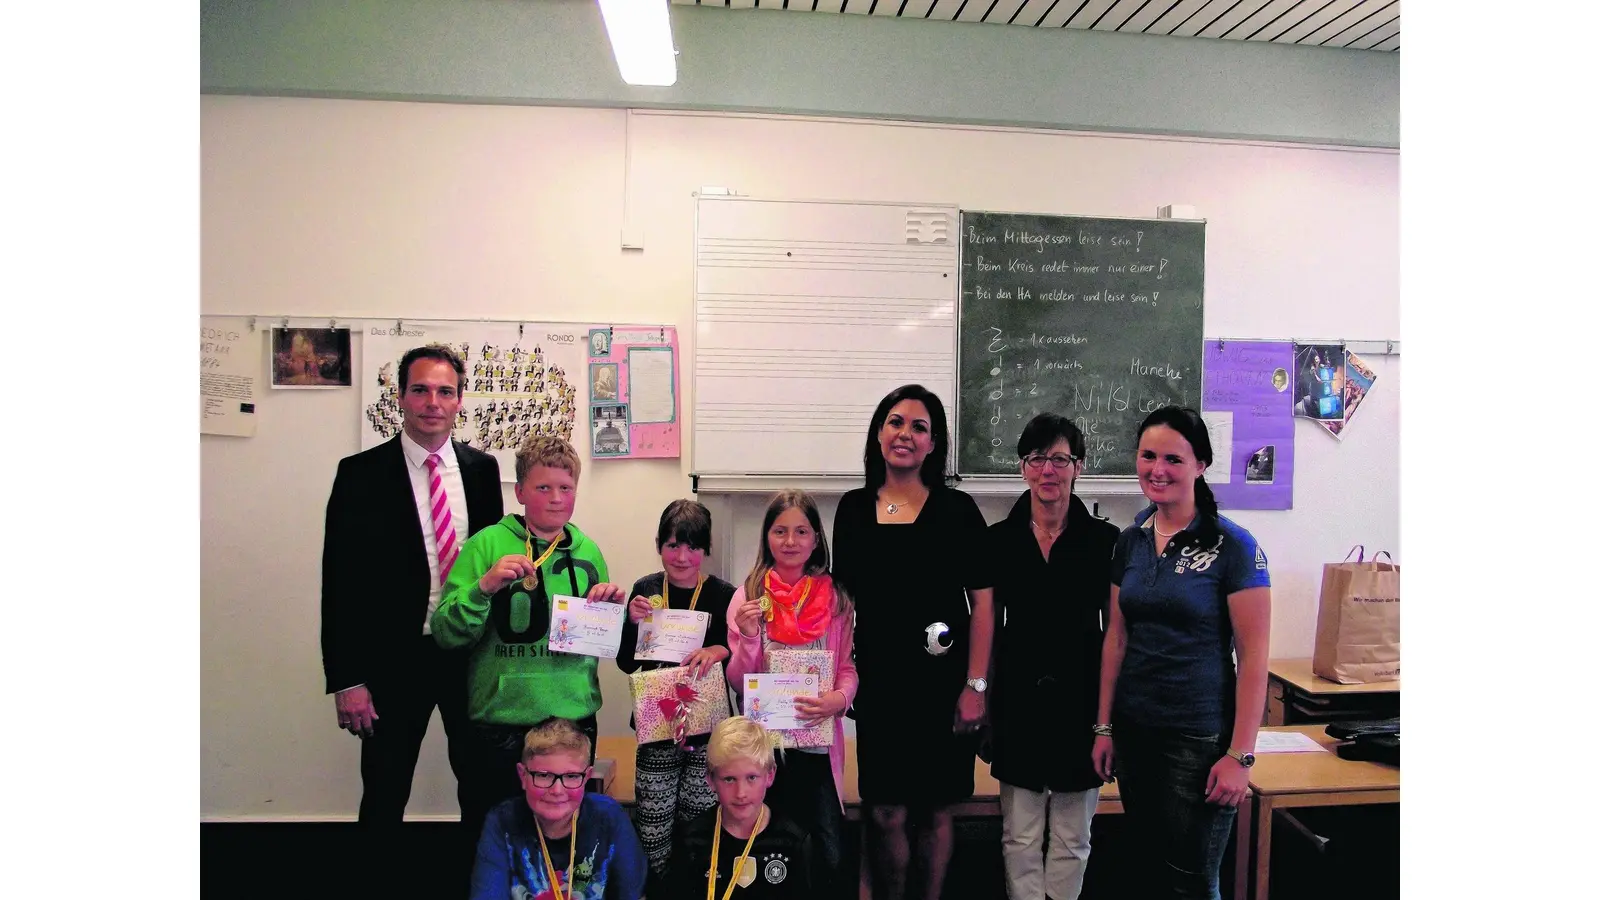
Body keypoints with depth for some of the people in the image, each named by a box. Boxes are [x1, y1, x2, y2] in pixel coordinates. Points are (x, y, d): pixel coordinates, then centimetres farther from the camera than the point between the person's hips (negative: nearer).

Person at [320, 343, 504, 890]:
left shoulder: (482, 468, 2)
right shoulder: (361, 473, -7)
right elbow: (341, 579, -8)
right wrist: (346, 679, -11)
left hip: (472, 652, 3)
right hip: (395, 656, -3)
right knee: (385, 793, 11)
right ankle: (382, 880, 33)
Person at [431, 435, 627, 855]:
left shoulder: (588, 551, 6)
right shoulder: (489, 544, -5)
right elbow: (446, 634, -10)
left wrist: (612, 608, -3)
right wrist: (485, 586, -24)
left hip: (575, 718, 4)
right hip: (502, 724, -3)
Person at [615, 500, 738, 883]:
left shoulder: (724, 595, -9)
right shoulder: (646, 590, 0)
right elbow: (627, 664, 3)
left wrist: (720, 651, -26)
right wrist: (634, 622, -14)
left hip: (708, 730, -2)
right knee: (653, 831, 8)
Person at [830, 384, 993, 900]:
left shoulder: (957, 510, -3)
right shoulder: (853, 509, 5)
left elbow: (982, 604, -3)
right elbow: (843, 598, 11)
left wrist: (975, 685, -8)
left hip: (942, 683, -1)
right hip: (879, 682, 2)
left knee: (934, 809, 10)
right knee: (887, 813, 4)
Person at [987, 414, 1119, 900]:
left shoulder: (1104, 541, -3)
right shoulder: (998, 540, 1)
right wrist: (982, 706, 3)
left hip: (1081, 704, 0)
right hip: (1019, 704, 1)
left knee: (1072, 840, 11)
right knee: (1020, 838, 8)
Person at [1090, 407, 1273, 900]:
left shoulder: (1232, 546, -10)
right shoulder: (1130, 541, 6)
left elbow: (1253, 656, -11)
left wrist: (1240, 755, -15)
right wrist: (1104, 726, 7)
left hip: (1199, 737, -5)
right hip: (1134, 729, 5)